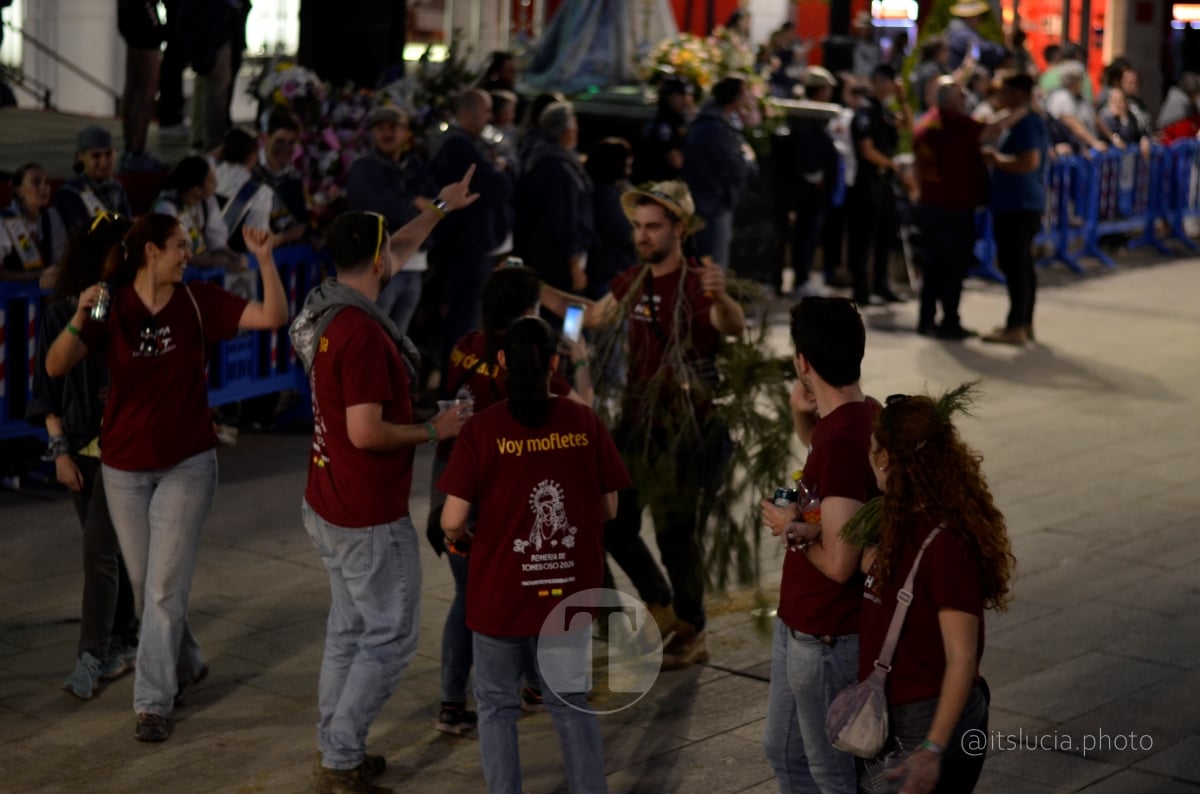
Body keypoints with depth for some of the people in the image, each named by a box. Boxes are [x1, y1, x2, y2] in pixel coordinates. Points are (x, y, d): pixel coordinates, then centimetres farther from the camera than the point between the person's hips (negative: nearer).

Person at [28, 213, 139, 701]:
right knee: (109, 550, 12)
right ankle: (126, 643, 26)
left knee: (99, 548, -8)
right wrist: (60, 452, -3)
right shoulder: (59, 316, -2)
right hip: (81, 448, 2)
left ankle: (92, 658, -2)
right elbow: (48, 391, 2)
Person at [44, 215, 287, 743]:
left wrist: (264, 259, -22)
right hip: (125, 468, 1)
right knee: (145, 586, 14)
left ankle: (154, 702, 5)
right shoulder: (111, 309, -8)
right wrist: (78, 320, -34)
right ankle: (185, 665, 38)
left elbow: (273, 317, -11)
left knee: (165, 588, -3)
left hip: (187, 465, -1)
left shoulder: (198, 303, -6)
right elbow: (56, 367, -17)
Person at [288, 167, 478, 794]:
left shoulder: (325, 311, 4)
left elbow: (396, 254, 22)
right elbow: (368, 433, -28)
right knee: (390, 638, 2)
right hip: (368, 518, -9)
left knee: (349, 630, 18)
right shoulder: (362, 333, -25)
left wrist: (441, 207, 33)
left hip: (329, 506, 9)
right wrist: (434, 431, -12)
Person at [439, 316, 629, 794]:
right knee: (571, 703, 20)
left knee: (497, 705, 16)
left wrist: (457, 537, 8)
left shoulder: (482, 430, -14)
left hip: (501, 594, -2)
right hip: (569, 592, 3)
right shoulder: (586, 423, -6)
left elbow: (452, 521, -15)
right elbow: (608, 509, 2)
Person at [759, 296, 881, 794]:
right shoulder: (862, 414, 1)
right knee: (783, 749, 24)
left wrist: (790, 529, -11)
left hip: (824, 639, -10)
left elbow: (838, 562, -30)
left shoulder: (843, 442, -29)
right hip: (800, 623, 10)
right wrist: (803, 417, 4)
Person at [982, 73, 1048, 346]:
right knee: (1022, 264, 14)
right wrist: (996, 157, 15)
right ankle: (1025, 323, 20)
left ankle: (1016, 327, -7)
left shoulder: (1025, 123, -15)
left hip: (1018, 205, -11)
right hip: (1025, 203, 11)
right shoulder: (1031, 121, 19)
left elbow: (1029, 162, -25)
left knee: (1015, 265, -9)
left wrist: (996, 159, -14)